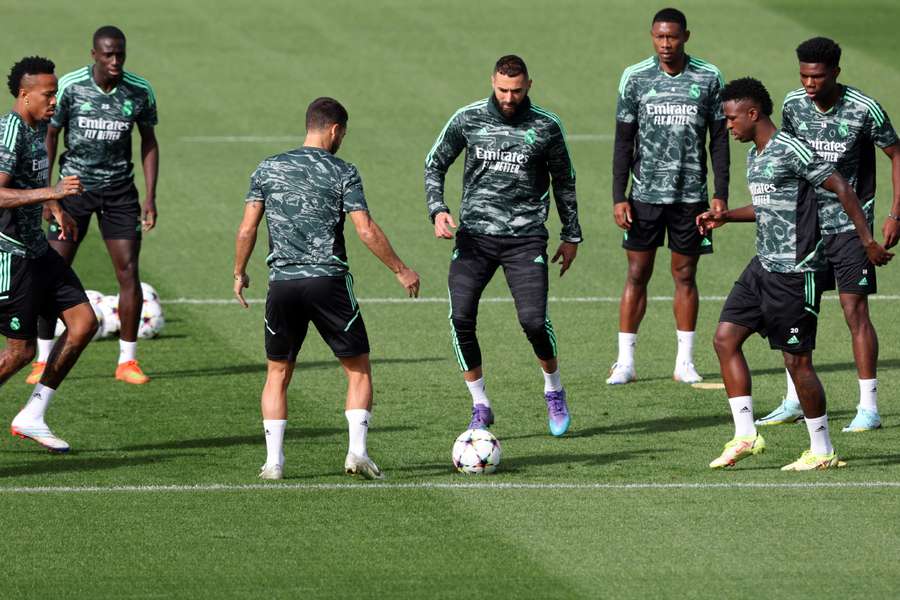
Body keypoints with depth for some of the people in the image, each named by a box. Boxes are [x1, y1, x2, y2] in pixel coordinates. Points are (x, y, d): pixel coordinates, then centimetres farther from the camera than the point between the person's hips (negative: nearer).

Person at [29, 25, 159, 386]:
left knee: (129, 272, -6)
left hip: (119, 191, 1)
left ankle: (127, 362, 5)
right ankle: (44, 362, 4)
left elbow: (148, 143, 6)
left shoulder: (140, 91, -5)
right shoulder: (70, 86, -10)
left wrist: (150, 197, 1)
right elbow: (50, 136, -1)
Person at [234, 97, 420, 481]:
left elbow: (247, 229, 4)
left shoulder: (268, 170, 6)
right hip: (328, 281, -3)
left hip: (282, 284, 3)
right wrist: (400, 270, 2)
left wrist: (239, 273, 19)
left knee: (278, 374, 14)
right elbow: (366, 231, -8)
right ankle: (357, 452, -2)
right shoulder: (342, 173, -2)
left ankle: (273, 461, 6)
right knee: (358, 369, 10)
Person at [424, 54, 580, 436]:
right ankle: (480, 407, 3)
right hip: (475, 235, 1)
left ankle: (554, 391, 17)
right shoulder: (468, 119, 1)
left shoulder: (546, 127, 1)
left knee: (534, 320, -13)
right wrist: (437, 210, -5)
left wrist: (571, 236, 16)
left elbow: (563, 181, 13)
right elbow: (434, 164, 10)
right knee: (461, 318, -12)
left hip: (526, 237, -1)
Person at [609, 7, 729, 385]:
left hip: (691, 194, 0)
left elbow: (719, 138, 5)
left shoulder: (708, 78, 1)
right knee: (637, 275, 0)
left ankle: (685, 362, 11)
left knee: (685, 276, 5)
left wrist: (721, 194, 0)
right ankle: (625, 361, 4)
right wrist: (618, 197, -3)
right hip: (645, 194, 0)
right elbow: (623, 140, 2)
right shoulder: (635, 78, 0)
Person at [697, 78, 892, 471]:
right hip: (763, 266, 10)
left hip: (795, 272, -10)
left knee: (797, 360, -4)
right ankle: (745, 435, 7)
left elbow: (841, 188, -17)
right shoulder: (754, 155, 13)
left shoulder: (790, 150, -16)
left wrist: (868, 241, -19)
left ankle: (822, 451, 7)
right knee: (726, 339, 4)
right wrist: (724, 217, 19)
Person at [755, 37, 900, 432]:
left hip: (850, 225, -5)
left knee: (855, 310, -8)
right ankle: (794, 403, 15)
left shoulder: (864, 110, -14)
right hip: (805, 222, 5)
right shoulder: (794, 105, 0)